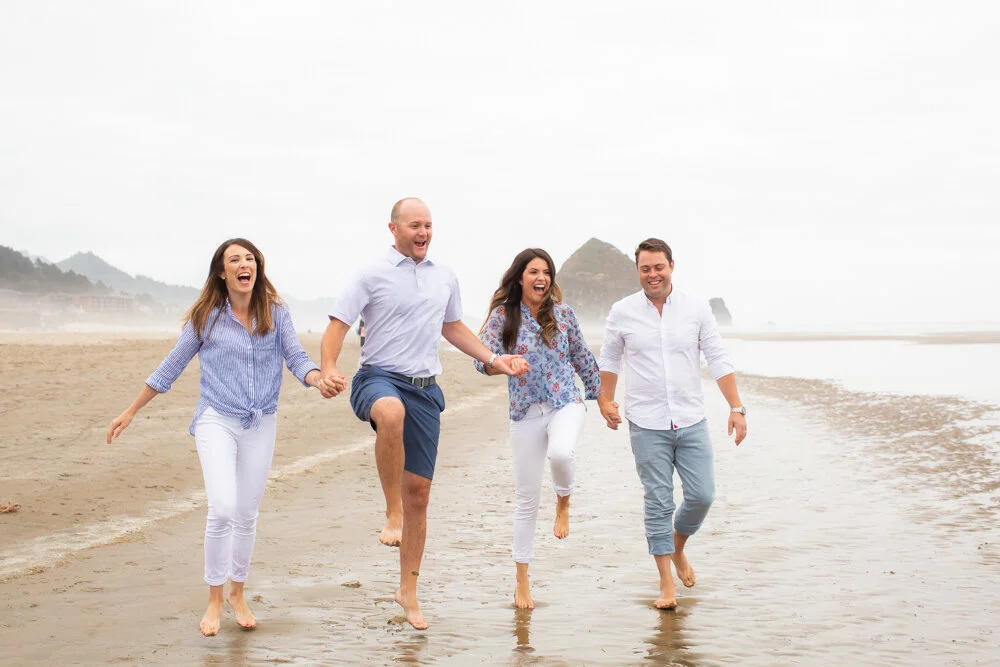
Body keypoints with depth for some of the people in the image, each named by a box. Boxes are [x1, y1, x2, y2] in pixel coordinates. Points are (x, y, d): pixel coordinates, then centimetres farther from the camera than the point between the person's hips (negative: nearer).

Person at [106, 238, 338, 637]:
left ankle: (237, 593, 29)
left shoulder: (275, 313, 2)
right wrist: (130, 412, 8)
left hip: (260, 424, 2)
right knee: (222, 510, -15)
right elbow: (170, 368, 5)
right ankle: (214, 600, 3)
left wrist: (318, 380, -26)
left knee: (247, 514, 9)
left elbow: (297, 358, -2)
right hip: (216, 421, -2)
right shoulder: (206, 317, -2)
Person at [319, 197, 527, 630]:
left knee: (419, 490, 5)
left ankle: (408, 591, 18)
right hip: (378, 378, -5)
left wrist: (494, 359, 21)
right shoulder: (373, 276, -2)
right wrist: (328, 369, -24)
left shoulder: (445, 278, 13)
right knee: (391, 412, -43)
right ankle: (392, 512, -26)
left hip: (425, 389, 5)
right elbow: (338, 325, -6)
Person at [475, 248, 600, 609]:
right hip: (526, 413, 0)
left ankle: (564, 500, 3)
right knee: (527, 499, 3)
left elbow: (583, 357, 14)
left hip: (565, 403, 0)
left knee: (560, 453, -34)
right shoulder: (503, 316, -1)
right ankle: (522, 580, 18)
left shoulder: (563, 313, 5)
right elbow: (483, 356, -11)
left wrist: (601, 395, 18)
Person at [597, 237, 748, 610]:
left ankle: (678, 548, 31)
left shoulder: (696, 308, 1)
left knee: (702, 495, 1)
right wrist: (605, 402, 4)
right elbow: (608, 361, 13)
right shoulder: (623, 313, 1)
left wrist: (736, 407, -4)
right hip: (647, 425, -1)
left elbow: (718, 361, 2)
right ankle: (666, 581, 11)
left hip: (691, 421, 1)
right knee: (658, 502, 0)